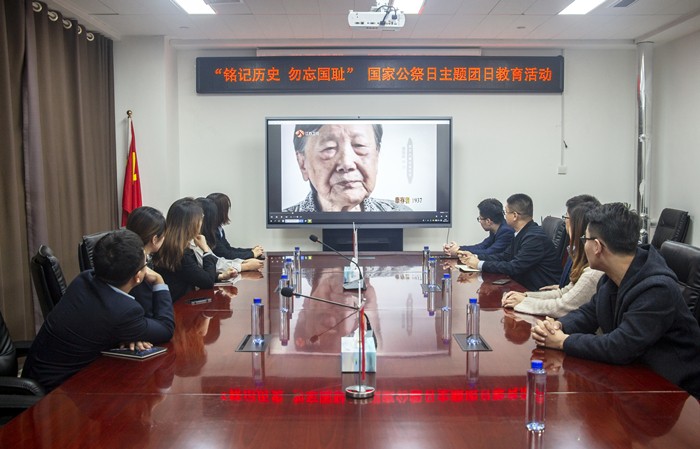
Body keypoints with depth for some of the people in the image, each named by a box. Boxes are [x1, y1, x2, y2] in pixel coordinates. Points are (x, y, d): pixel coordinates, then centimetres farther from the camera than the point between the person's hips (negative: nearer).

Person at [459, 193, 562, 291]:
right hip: (526, 286, 8)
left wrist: (480, 264, -15)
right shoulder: (523, 233, 7)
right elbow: (506, 256, 14)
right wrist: (475, 257, 5)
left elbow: (514, 267, -23)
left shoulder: (535, 237, -22)